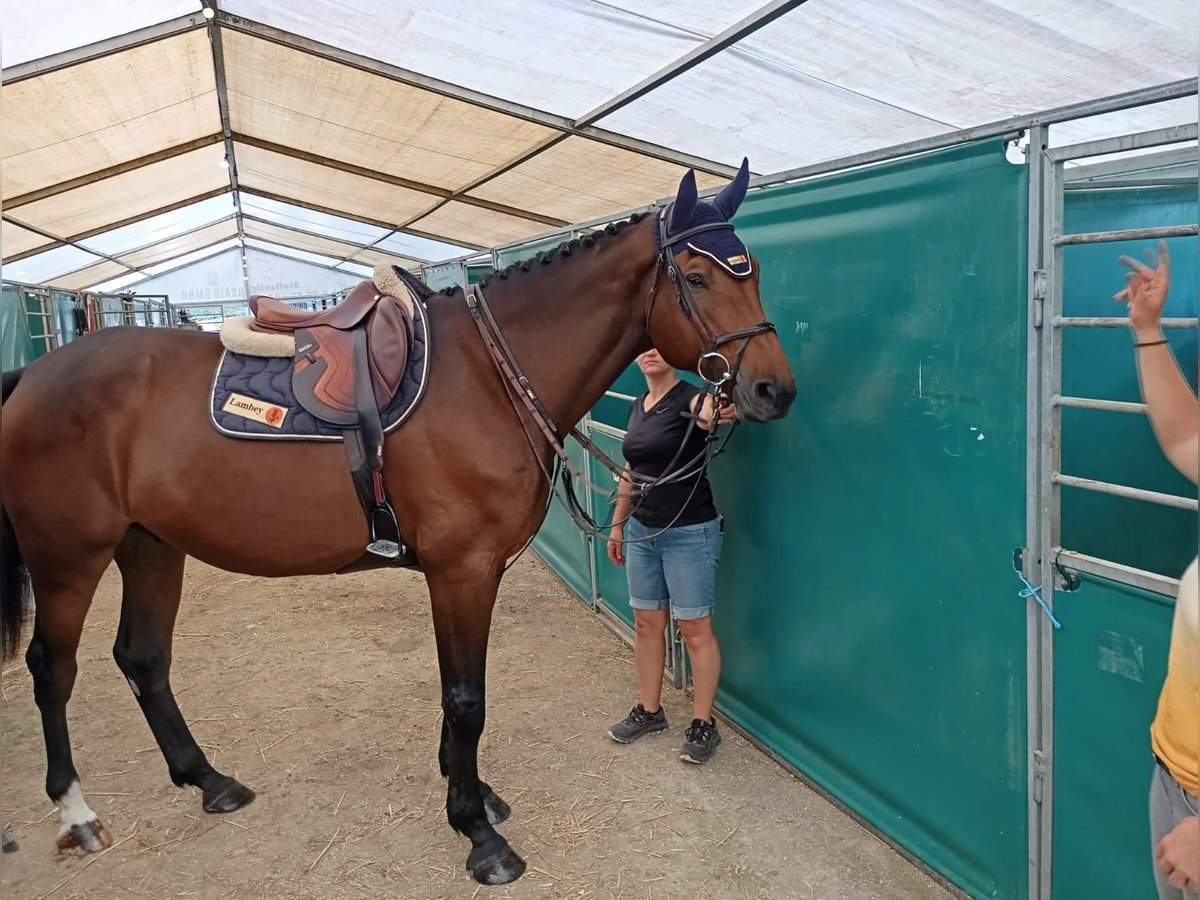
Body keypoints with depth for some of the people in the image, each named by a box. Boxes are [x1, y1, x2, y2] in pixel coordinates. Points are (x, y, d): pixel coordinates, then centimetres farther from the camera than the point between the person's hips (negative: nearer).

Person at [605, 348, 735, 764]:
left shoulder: (691, 400, -13)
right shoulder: (637, 407, 9)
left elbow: (710, 412, -38)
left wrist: (725, 410, -61)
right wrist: (618, 525, 18)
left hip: (690, 533, -7)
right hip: (642, 531, 7)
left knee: (695, 630, 3)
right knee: (646, 623, 15)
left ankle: (703, 724, 17)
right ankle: (649, 712, 31)